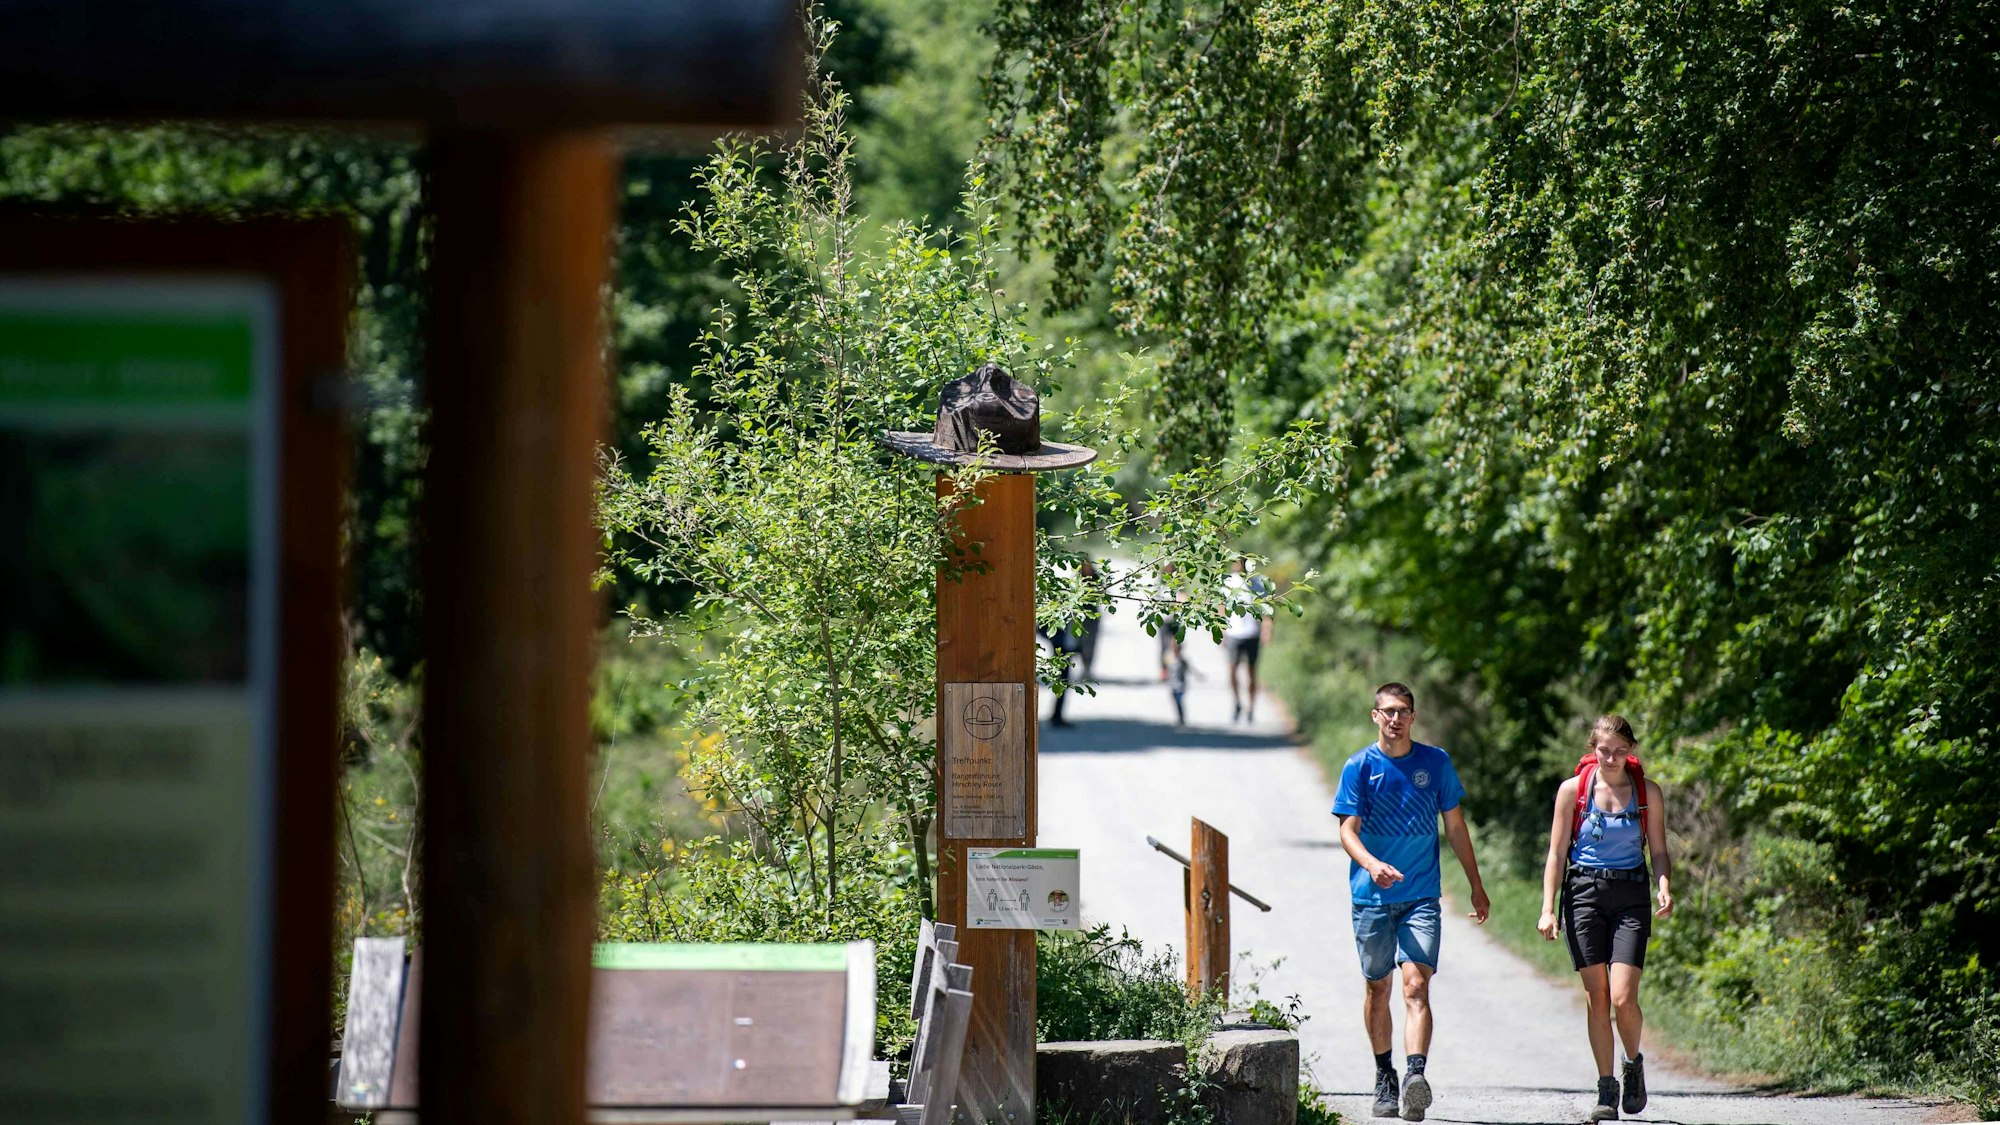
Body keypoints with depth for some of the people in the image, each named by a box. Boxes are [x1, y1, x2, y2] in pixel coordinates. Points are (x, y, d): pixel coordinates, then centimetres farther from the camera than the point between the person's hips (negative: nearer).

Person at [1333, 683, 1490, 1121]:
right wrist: (1372, 864, -28)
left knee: (1416, 986, -14)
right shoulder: (1360, 766, -1)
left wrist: (1477, 886, 14)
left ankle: (1416, 1075, -28)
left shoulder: (1436, 763, 5)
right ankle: (1384, 1078, 25)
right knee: (1378, 987, 10)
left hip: (1421, 895, 0)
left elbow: (1455, 826, 13)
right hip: (1371, 896, 0)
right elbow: (1348, 830, -7)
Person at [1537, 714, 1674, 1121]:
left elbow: (1659, 851, 9)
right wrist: (1547, 909, -5)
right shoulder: (1573, 790, 2)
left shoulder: (1648, 793, 4)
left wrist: (1665, 886, -11)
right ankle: (1606, 1089, 7)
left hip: (1630, 896, 0)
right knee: (1596, 996, -2)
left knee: (1623, 998, -12)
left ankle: (1634, 1063, 17)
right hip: (1583, 893, 0)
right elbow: (1557, 853, 3)